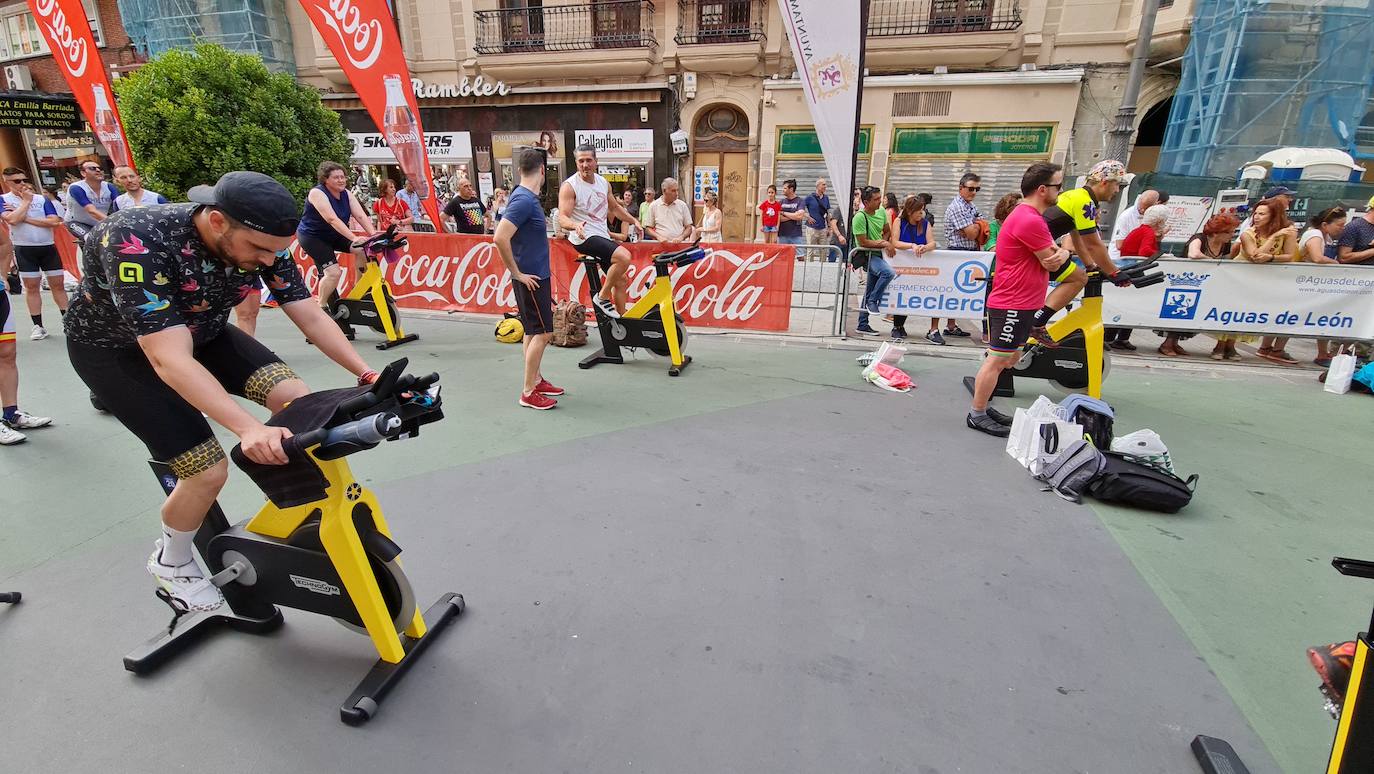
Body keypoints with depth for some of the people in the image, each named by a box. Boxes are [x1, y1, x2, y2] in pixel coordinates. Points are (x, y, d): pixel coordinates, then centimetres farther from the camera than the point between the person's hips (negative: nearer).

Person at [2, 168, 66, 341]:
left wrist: (26, 218, -12)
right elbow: (12, 219, -18)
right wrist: (26, 201, -9)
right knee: (32, 287, 3)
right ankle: (38, 326, 8)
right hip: (24, 250, -1)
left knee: (58, 285, 5)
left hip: (48, 247, 1)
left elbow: (55, 222, -6)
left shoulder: (42, 199, 4)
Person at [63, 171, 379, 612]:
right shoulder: (137, 242, -37)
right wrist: (249, 428, -53)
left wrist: (368, 375, -25)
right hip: (115, 347, -5)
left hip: (201, 330, 5)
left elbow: (311, 317, -15)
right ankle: (171, 562, 16)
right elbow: (170, 359, -42)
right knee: (208, 470, -16)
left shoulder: (261, 241, -21)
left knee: (299, 401, -17)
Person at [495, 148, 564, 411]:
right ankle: (528, 392, 2)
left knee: (533, 331, 16)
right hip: (531, 277, -10)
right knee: (542, 332, -5)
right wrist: (517, 273, -20)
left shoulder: (527, 198, 9)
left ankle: (536, 380, 27)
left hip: (537, 274, 10)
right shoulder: (524, 200, -20)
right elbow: (500, 238, -27)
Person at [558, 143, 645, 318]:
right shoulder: (569, 186, -11)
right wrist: (575, 225, -39)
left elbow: (615, 207, 24)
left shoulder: (604, 183, 9)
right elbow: (562, 218, -18)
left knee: (621, 280, 10)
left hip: (602, 236, 8)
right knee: (624, 256, -29)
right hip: (584, 237, -8)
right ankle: (603, 297, -13)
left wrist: (634, 220, 12)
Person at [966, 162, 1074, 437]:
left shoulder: (1028, 216, 16)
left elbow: (1051, 255, 16)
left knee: (1008, 358, 15)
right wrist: (1064, 252, 8)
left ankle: (983, 406, 22)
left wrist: (1058, 252, -7)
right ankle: (977, 415, 1)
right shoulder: (1030, 220, -19)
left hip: (1020, 303, 11)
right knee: (998, 359, -6)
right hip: (1013, 304, -11)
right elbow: (1052, 263, -13)